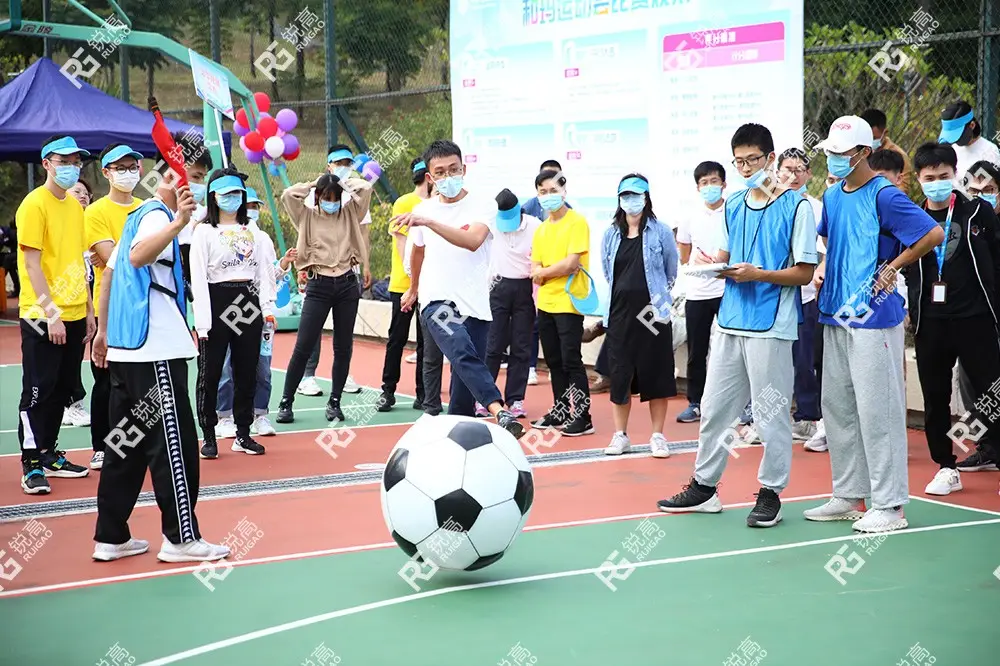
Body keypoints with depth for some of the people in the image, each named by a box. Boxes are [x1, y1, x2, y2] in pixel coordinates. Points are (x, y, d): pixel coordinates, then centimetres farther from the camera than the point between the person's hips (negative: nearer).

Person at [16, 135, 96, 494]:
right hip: (42, 317, -7)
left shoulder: (75, 206, 13)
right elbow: (31, 263, -15)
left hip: (74, 316, 7)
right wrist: (51, 311, -20)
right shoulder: (34, 205, -11)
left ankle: (49, 454, 23)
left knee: (62, 389, 13)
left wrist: (89, 310, 15)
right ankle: (31, 465, 3)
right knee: (38, 391, -3)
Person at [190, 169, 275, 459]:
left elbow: (264, 272, 9)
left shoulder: (253, 231, 12)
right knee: (210, 373, 0)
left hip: (248, 302, 4)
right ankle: (209, 437, 8)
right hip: (217, 302, -4)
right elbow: (198, 278, -7)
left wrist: (268, 309, -2)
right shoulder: (204, 232, -1)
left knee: (247, 372, 8)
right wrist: (202, 321, -14)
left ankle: (243, 434, 17)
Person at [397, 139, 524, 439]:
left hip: (475, 306, 1)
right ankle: (500, 412, -45)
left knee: (464, 386, 1)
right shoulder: (422, 210, 8)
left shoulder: (483, 206, -2)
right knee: (463, 353, -30)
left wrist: (428, 222, -31)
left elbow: (473, 240, -23)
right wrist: (413, 289, 41)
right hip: (437, 301, -1)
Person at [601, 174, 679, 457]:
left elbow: (671, 274, 6)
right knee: (619, 373, 5)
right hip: (620, 313, 3)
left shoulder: (660, 232, -2)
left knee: (656, 373, 2)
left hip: (653, 313, -3)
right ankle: (620, 435, 15)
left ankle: (658, 436, 11)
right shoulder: (611, 235, 7)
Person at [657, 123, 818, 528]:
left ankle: (770, 492, 12)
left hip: (771, 326, -6)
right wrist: (718, 264, -2)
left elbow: (804, 273, -8)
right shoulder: (733, 205, 12)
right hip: (731, 322, 6)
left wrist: (758, 274, -20)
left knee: (770, 414, 1)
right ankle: (704, 486, 20)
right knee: (714, 407, 10)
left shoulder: (796, 206, -6)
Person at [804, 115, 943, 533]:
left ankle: (889, 506, 1)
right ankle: (848, 497, 23)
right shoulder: (833, 196, 12)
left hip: (874, 316, -8)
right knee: (837, 407, 12)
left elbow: (933, 234, -17)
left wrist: (892, 268, -11)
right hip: (836, 315, 9)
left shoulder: (883, 196, -12)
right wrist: (824, 268, 11)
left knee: (877, 410, -5)